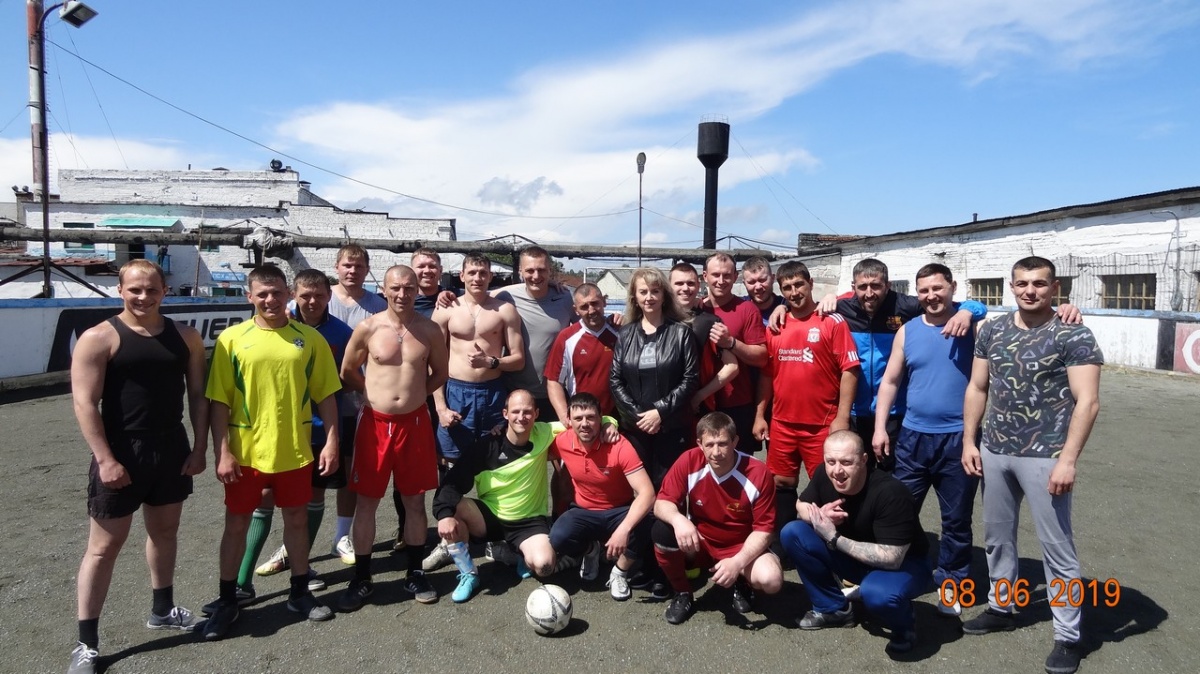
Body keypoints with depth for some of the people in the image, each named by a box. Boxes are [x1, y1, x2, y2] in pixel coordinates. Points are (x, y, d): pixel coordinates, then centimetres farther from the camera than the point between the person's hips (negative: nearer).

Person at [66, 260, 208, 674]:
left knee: (165, 531, 18)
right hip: (121, 455, -4)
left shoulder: (185, 337, 4)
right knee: (105, 545, 3)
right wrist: (105, 459, -18)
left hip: (172, 451, 5)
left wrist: (199, 448, 1)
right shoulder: (99, 339, -9)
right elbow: (85, 403, -13)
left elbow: (198, 394, 7)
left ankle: (162, 610, 37)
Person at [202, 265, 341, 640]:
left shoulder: (309, 339, -1)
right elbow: (218, 402, -4)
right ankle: (227, 600, 28)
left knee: (297, 520, 14)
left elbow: (326, 395, 2)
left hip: (294, 451, 1)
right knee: (236, 524, 12)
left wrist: (331, 441, -4)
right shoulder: (231, 339, -4)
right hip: (244, 452, -1)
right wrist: (222, 452, -9)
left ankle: (300, 592, 31)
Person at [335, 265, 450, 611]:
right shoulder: (368, 328, -5)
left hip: (415, 423, 1)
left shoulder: (430, 330, -1)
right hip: (375, 423, -1)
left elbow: (440, 373, 12)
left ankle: (415, 573, 26)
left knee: (415, 501, 11)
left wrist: (414, 393, 5)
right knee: (366, 502, 7)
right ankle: (362, 577, 21)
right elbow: (348, 372, 8)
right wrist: (377, 392, 9)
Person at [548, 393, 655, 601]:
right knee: (558, 538, -28)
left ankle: (619, 573, -2)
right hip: (584, 512, 2)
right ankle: (590, 550, 10)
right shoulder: (562, 443, -15)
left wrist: (624, 529, -45)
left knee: (641, 529, -35)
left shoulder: (620, 446, -27)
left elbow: (647, 493, -33)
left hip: (620, 511, -2)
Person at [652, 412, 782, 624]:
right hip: (699, 543, 2)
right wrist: (678, 519, -40)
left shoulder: (758, 474, -22)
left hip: (741, 547, -1)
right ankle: (682, 593, 0)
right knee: (662, 532, -28)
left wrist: (738, 562, -31)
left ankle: (742, 582, 9)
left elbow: (763, 529, -16)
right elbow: (662, 503, -16)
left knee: (771, 579, -31)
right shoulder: (689, 461, -19)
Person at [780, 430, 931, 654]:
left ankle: (904, 626, -1)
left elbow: (891, 558, -32)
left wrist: (834, 538, -31)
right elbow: (802, 505, 1)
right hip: (855, 557, 6)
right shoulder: (825, 476, -16)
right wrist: (820, 515, -23)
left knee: (877, 593, -40)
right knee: (792, 533, -12)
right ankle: (833, 608, 5)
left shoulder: (890, 492, -33)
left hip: (903, 564, -6)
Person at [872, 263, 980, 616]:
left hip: (959, 438, -2)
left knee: (956, 517, 10)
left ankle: (950, 582, 26)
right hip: (913, 436, 2)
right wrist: (880, 428, 2)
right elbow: (890, 381, 7)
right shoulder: (907, 331, 4)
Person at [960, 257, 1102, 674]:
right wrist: (969, 441, 5)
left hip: (1044, 457, -5)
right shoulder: (992, 332, 7)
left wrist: (1068, 460, -18)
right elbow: (976, 389, 11)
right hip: (994, 453, 5)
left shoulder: (1073, 336, -8)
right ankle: (1000, 607, 34)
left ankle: (1068, 636, 16)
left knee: (1057, 548, 3)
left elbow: (1087, 402, -12)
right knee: (997, 537, 17)